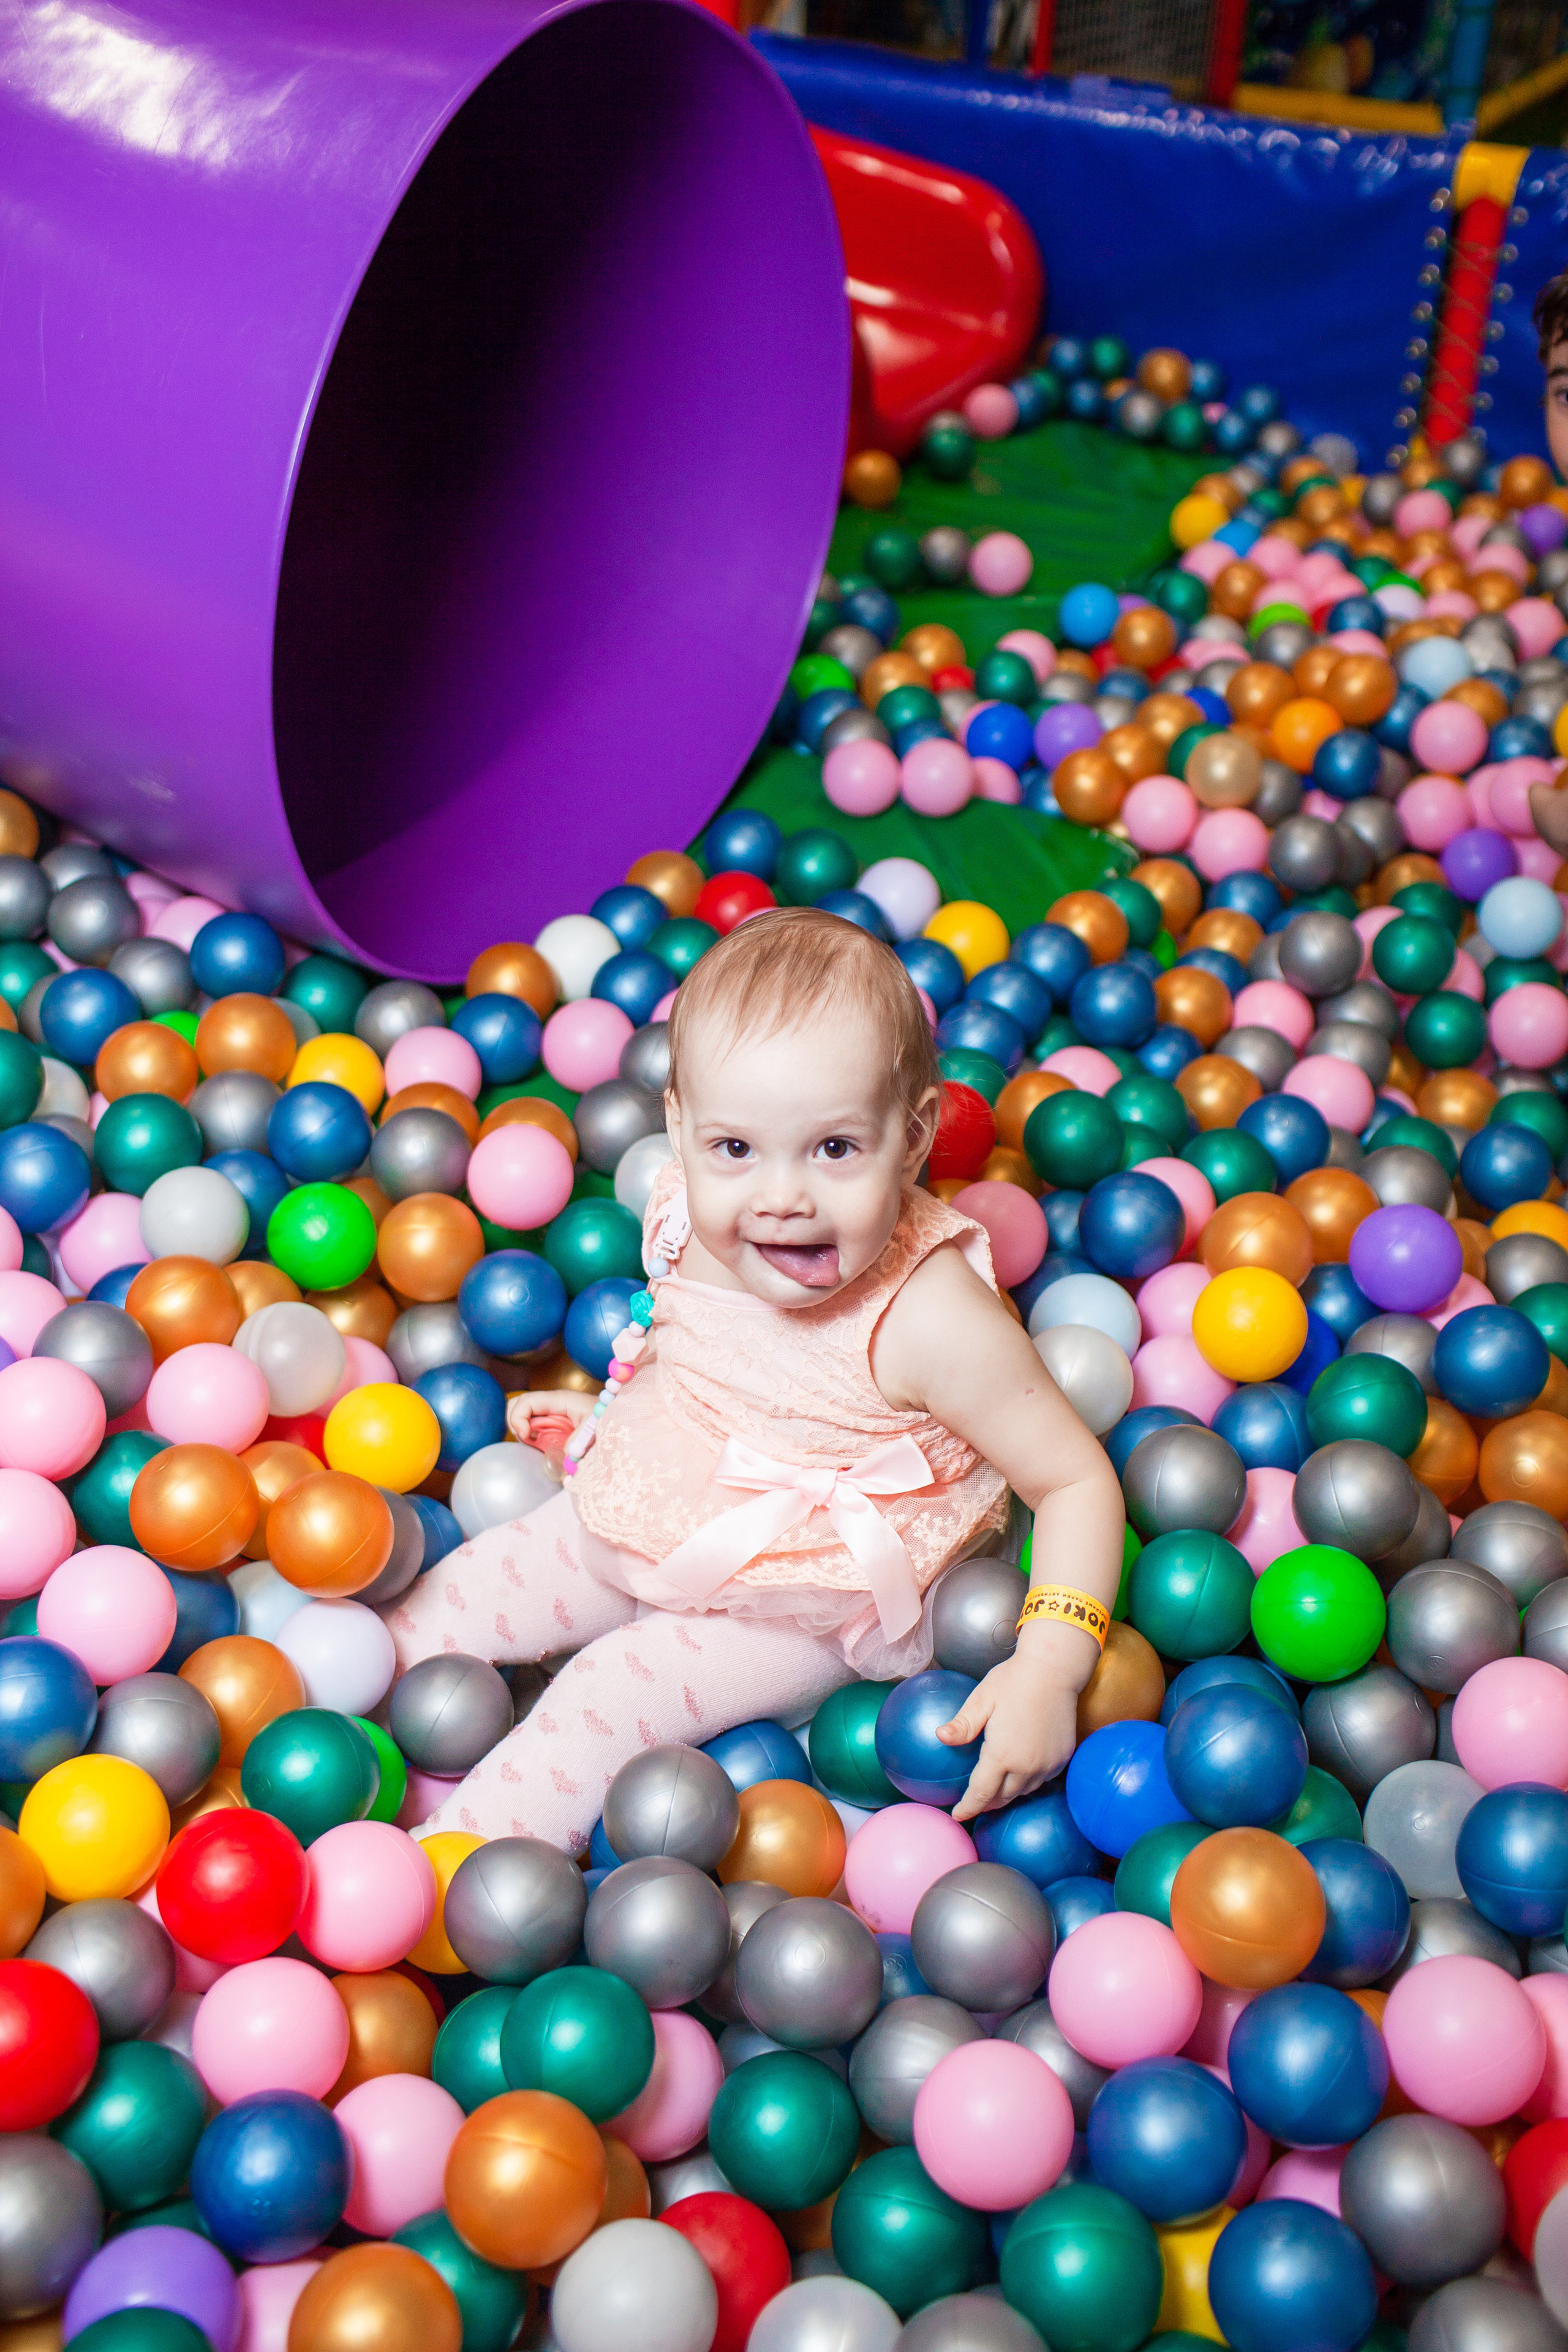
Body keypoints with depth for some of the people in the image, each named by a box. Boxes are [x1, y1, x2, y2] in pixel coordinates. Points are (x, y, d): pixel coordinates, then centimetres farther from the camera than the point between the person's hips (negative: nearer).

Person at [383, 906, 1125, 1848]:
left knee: (611, 1696, -16)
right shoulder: (694, 1223, -15)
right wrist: (605, 1410, 8)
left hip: (796, 1609, -6)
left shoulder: (933, 1319, -33)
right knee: (472, 1588, 8)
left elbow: (1077, 1482, -26)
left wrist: (1049, 1669, -33)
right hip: (646, 1521, 6)